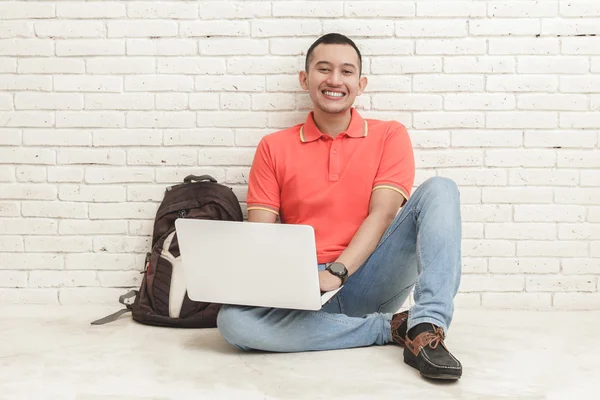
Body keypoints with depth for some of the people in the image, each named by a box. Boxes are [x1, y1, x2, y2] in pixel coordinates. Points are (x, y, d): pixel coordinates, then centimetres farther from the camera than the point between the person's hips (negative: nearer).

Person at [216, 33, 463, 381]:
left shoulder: (389, 136, 7)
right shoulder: (274, 148, 9)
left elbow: (382, 214, -6)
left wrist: (336, 272, -22)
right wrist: (275, 278, -20)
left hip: (370, 281, -1)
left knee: (439, 189, -17)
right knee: (233, 321, -29)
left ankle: (426, 331, -30)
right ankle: (391, 327, -17)